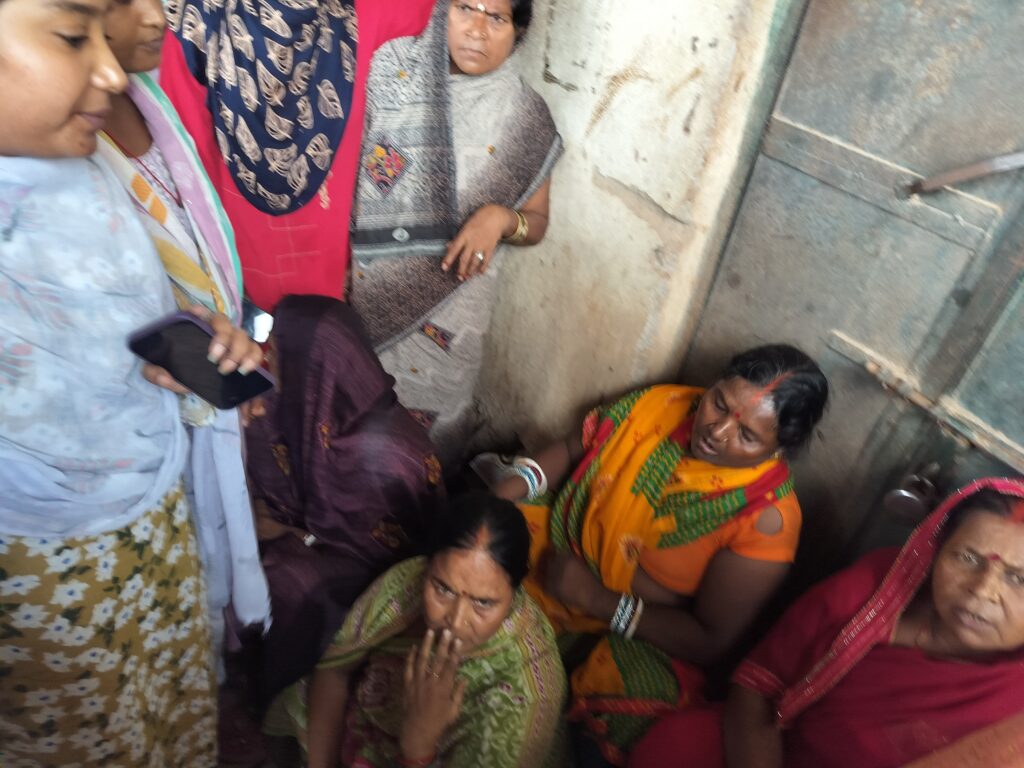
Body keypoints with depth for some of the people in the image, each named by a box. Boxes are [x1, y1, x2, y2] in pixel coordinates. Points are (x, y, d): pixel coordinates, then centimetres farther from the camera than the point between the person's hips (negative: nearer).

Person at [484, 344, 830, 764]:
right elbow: (573, 448, 2)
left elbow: (711, 642, -18)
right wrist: (518, 481, -17)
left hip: (634, 631, -3)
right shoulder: (663, 403, -12)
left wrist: (596, 599, -23)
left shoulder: (766, 519, -22)